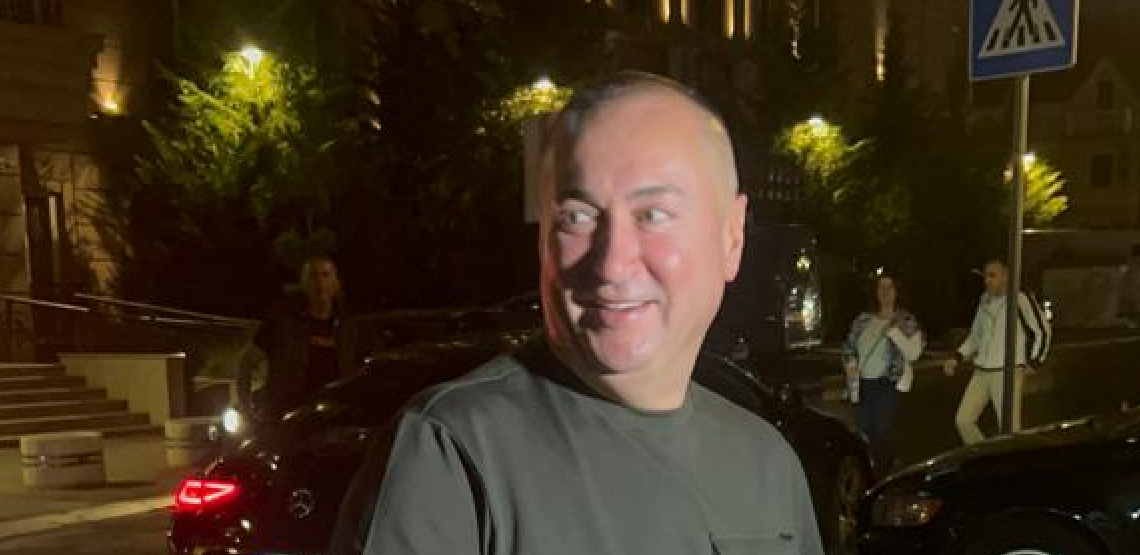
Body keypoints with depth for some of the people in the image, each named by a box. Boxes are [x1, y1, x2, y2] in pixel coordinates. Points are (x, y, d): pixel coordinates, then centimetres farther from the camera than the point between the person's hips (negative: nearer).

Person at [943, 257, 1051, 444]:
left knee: (1009, 427, -5)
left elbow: (1043, 331, 0)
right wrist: (956, 358, 13)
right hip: (981, 372, 7)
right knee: (963, 419, 4)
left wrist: (1034, 362, -4)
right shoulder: (985, 302, 13)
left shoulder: (1021, 300, -7)